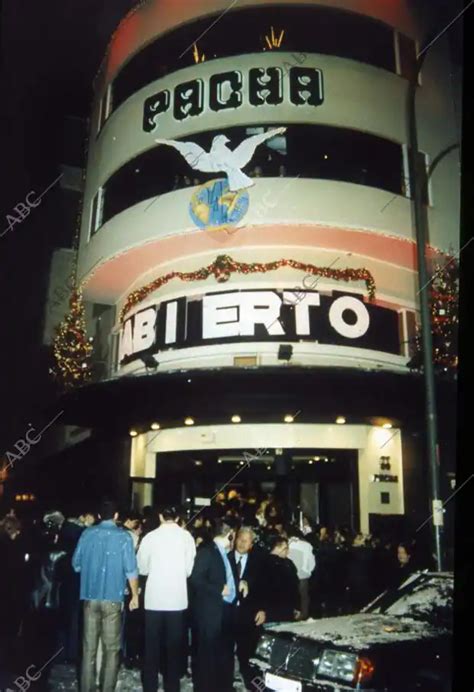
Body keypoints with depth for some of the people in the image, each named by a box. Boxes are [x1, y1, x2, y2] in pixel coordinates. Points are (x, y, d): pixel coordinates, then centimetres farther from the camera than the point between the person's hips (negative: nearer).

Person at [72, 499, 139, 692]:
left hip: (90, 596, 3)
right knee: (111, 648, 9)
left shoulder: (87, 533, 0)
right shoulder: (123, 536, -8)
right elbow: (130, 569, -10)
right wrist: (135, 595, 2)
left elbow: (76, 564, 7)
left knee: (89, 647, 11)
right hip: (113, 597, -2)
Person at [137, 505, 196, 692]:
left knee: (152, 645, 13)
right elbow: (190, 569, -4)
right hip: (178, 599, 0)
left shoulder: (150, 536, -5)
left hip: (154, 599, 0)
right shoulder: (186, 536, -6)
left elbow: (142, 568, 3)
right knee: (174, 646, 12)